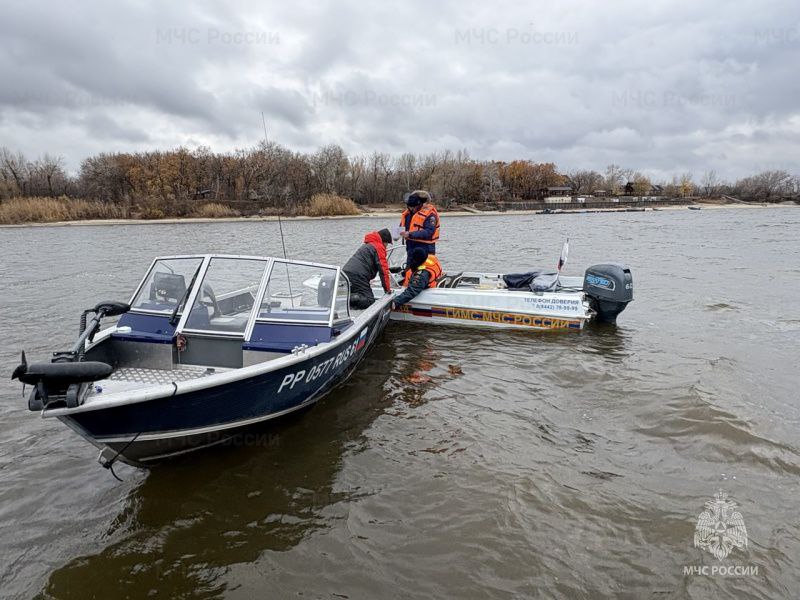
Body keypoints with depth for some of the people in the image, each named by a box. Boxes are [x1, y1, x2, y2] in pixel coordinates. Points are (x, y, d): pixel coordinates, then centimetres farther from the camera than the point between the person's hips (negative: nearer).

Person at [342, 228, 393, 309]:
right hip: (358, 276, -9)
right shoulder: (379, 247, 2)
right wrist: (387, 289, 3)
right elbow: (383, 269, -4)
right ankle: (350, 299, -31)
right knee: (369, 301, -10)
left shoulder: (367, 245, 32)